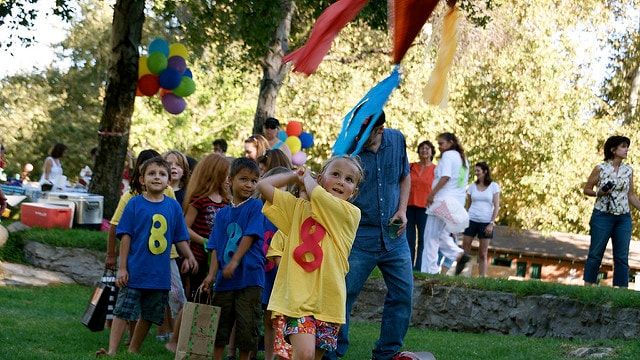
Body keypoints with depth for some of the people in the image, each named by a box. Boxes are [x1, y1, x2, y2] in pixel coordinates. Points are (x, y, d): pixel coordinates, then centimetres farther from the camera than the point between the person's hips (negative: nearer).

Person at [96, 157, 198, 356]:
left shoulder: (174, 206, 4)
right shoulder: (135, 204, -5)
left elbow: (180, 238, 12)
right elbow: (125, 237, -5)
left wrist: (189, 257, 2)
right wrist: (122, 267, -7)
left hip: (160, 274, 4)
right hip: (135, 271, -4)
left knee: (149, 316, 12)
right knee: (123, 312, -5)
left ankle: (133, 350, 25)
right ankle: (112, 351, -3)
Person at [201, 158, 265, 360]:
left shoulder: (255, 207, -2)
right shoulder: (223, 213, 11)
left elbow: (250, 236, -11)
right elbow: (216, 248, 8)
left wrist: (234, 262, -19)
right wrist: (211, 275, -4)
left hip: (249, 276, -4)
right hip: (225, 279, 4)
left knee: (247, 325, -2)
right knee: (219, 324, 9)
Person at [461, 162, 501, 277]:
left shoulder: (494, 186, 1)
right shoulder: (472, 186, 8)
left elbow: (496, 206, -1)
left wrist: (491, 223, -9)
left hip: (486, 223, -2)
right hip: (471, 220, 2)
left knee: (483, 254, 0)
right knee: (465, 250, -5)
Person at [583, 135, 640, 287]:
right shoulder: (600, 168, -3)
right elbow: (586, 189, 4)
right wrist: (599, 192, -15)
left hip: (623, 218, 4)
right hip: (602, 216, -4)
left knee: (622, 257, 2)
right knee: (595, 254, 0)